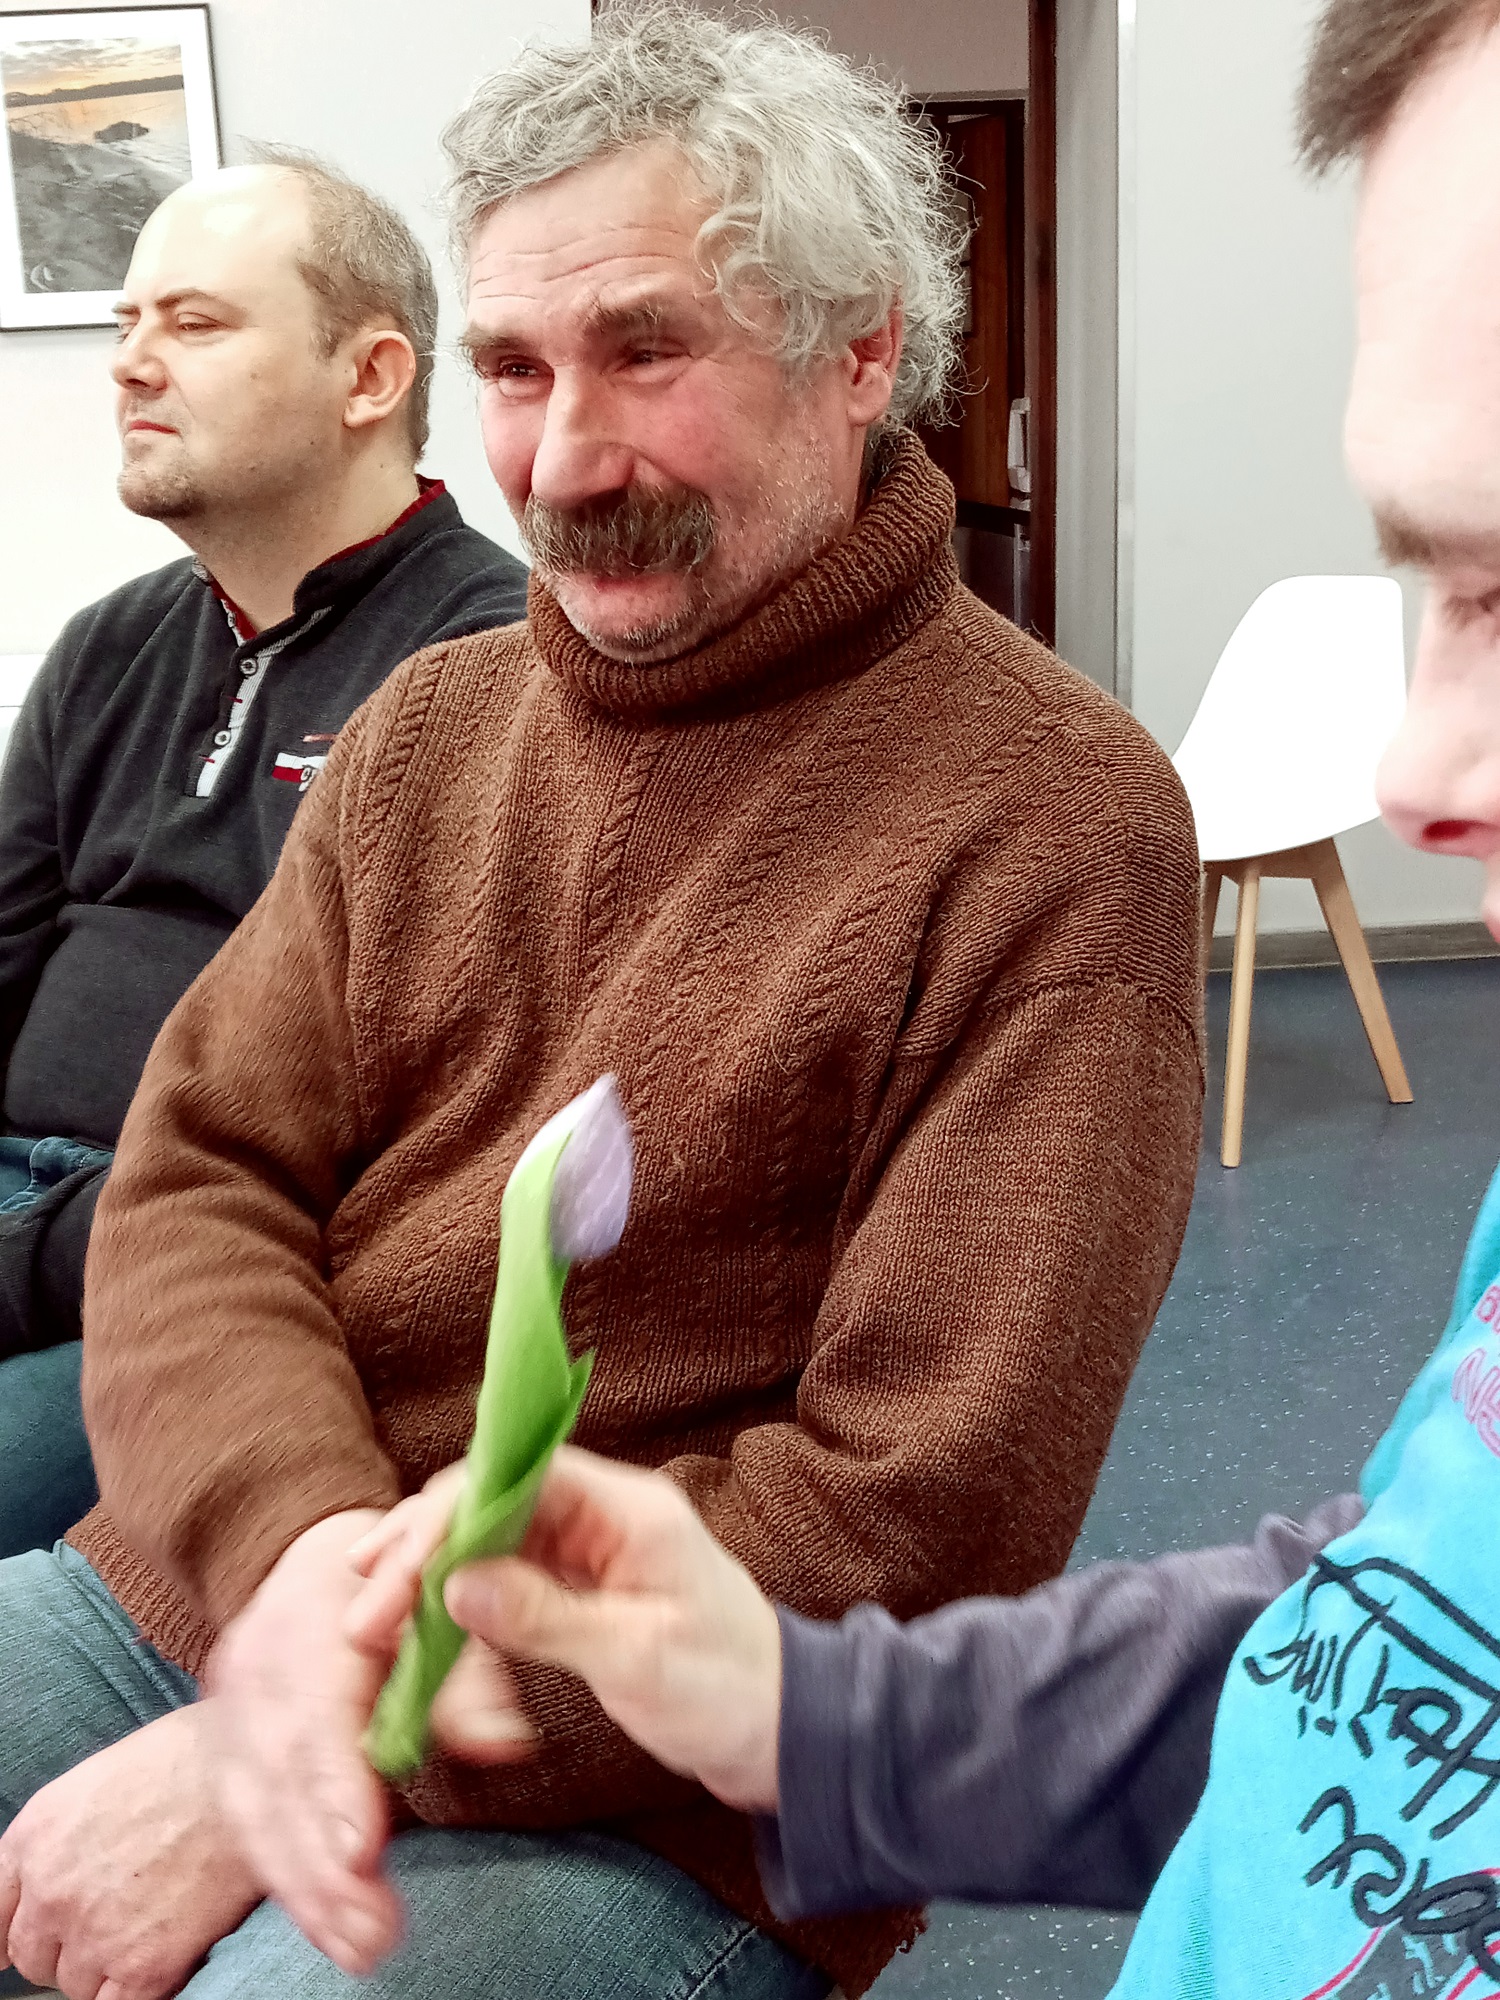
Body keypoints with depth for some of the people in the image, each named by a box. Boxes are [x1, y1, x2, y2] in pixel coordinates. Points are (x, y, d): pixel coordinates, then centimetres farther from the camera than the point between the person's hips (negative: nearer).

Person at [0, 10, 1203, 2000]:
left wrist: (302, 1764, -18)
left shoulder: (1055, 827, -13)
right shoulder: (428, 723, 7)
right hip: (201, 1592, 6)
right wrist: (303, 1540, -21)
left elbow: (918, 1523, -16)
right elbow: (191, 1189, 0)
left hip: (647, 1800, -5)